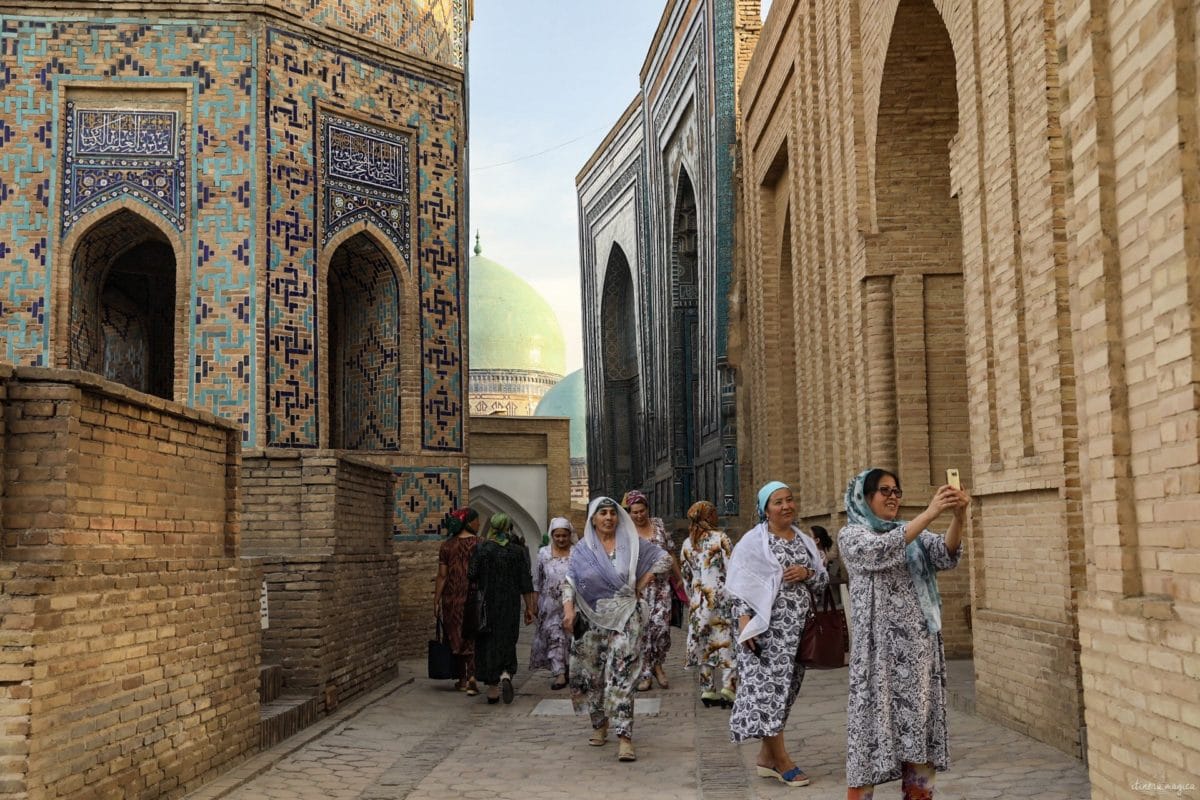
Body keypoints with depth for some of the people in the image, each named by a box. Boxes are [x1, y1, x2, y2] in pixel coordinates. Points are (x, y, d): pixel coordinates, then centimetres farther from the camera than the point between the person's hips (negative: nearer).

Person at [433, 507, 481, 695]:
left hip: (453, 599, 2)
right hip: (475, 598, -2)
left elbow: (442, 576, 0)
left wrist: (436, 601, 4)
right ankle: (472, 677, -11)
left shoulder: (447, 546, 2)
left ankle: (462, 679, 22)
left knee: (456, 638, 14)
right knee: (473, 638, 3)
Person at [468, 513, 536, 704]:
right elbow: (525, 583, -3)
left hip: (486, 604, -1)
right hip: (510, 606, 1)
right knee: (507, 642, 14)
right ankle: (506, 675, -11)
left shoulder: (481, 550, -5)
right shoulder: (518, 551, -3)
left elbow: (472, 577, -9)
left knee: (488, 645, 8)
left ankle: (493, 688, 8)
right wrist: (529, 608, 3)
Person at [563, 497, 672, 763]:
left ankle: (624, 736, -12)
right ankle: (599, 725, 29)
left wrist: (642, 583, 1)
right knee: (593, 675, 9)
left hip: (624, 618, -2)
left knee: (621, 676, -11)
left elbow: (664, 558, 8)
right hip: (592, 619, 2)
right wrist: (569, 610, -18)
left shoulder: (632, 544, 3)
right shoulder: (582, 549, 4)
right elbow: (569, 582, -2)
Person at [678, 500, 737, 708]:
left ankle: (708, 690, 9)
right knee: (728, 640, -2)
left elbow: (686, 577, 12)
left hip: (699, 599, 5)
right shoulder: (720, 538, -6)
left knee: (706, 643, 9)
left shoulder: (687, 544, 8)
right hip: (722, 595, -4)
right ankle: (728, 685, -13)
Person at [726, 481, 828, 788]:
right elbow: (741, 583, -8)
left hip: (798, 627, 6)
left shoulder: (804, 540, 13)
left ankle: (767, 757, 16)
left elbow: (823, 580, 15)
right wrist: (744, 619, -17)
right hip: (767, 626, -6)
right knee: (769, 686, -8)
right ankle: (782, 760, -2)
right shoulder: (753, 540, -3)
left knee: (783, 689, 8)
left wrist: (807, 573, -6)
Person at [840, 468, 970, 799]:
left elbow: (946, 555, -4)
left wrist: (958, 517, -23)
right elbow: (881, 550, -21)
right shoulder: (851, 535, 0)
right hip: (881, 645, -5)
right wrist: (929, 513, -27)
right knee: (876, 723, -4)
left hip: (919, 645, 5)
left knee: (918, 724, 6)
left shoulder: (913, 533, 14)